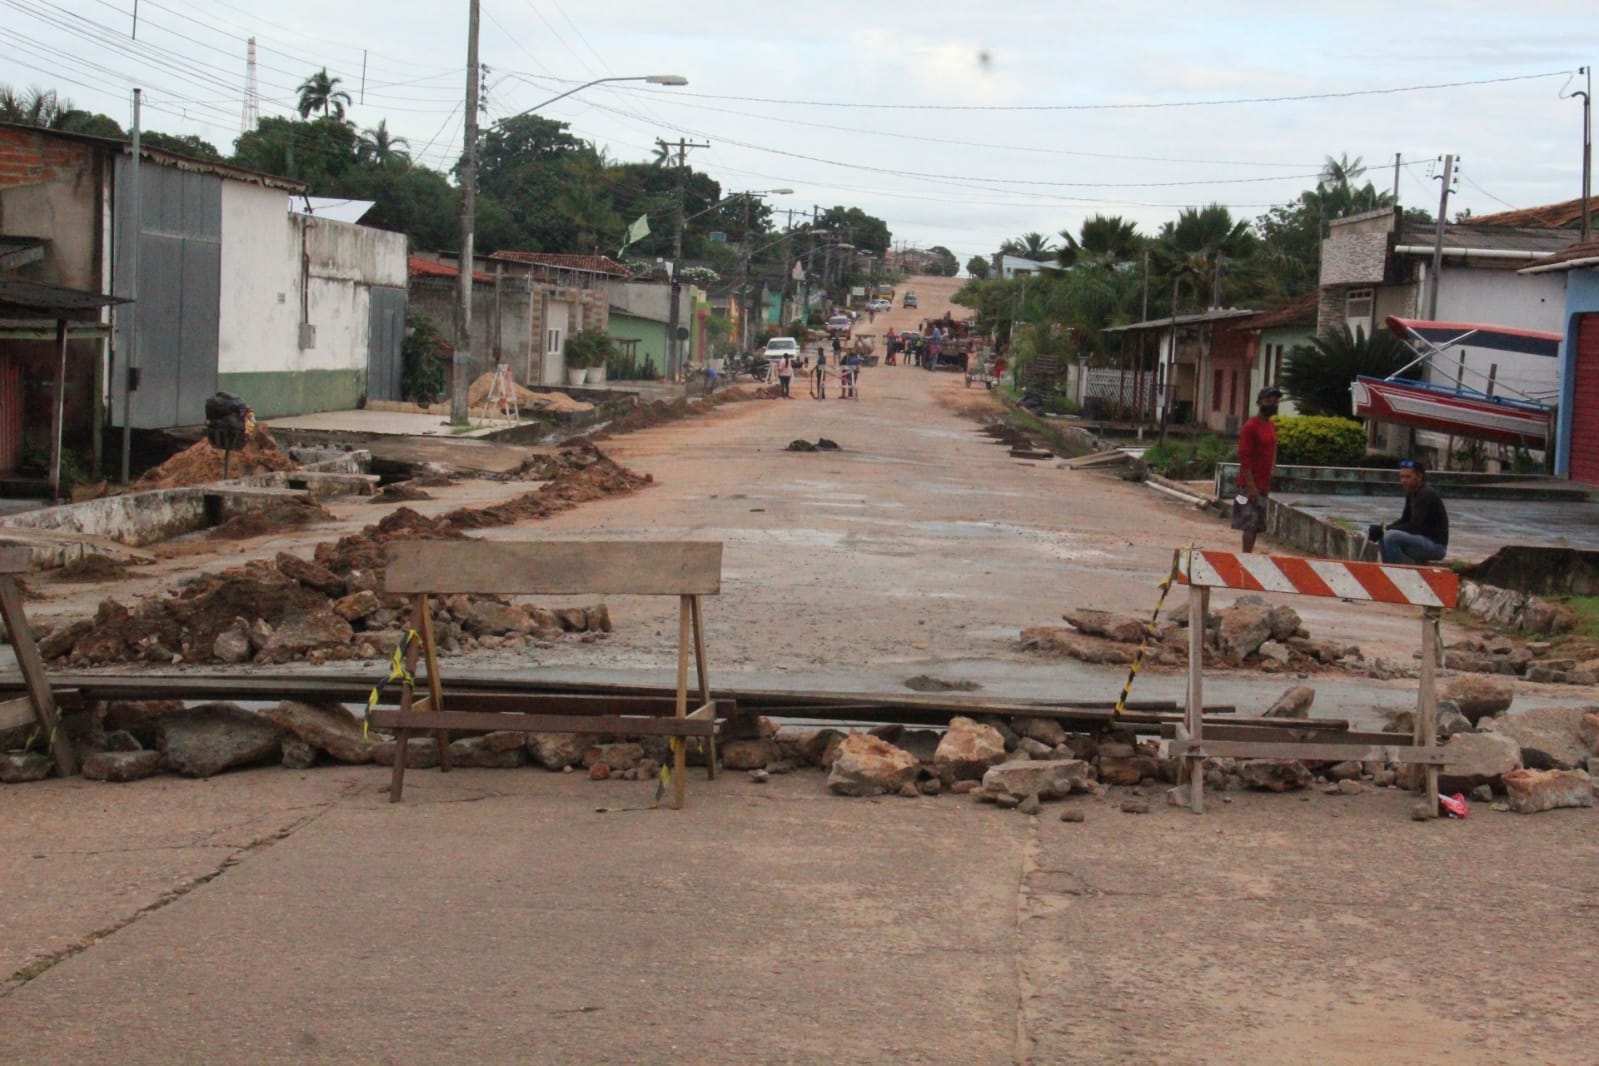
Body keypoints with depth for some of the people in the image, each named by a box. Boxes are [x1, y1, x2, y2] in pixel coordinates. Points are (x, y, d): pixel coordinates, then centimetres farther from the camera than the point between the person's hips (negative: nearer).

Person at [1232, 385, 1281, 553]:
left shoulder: (1271, 426, 14)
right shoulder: (1250, 427, -12)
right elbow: (1244, 459, -16)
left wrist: (1272, 480, 15)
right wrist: (1251, 486, -21)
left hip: (1264, 485, 8)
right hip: (1251, 486, -8)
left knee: (1257, 525, 8)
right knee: (1250, 524, -9)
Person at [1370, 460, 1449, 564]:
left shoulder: (1427, 494, -19)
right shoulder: (1411, 493, 9)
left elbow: (1414, 527, -24)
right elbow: (1404, 520, 15)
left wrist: (1385, 529, -22)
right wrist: (1383, 529, -3)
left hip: (1436, 545, -10)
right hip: (1423, 541, 10)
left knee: (1391, 536, -25)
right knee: (1383, 536, 12)